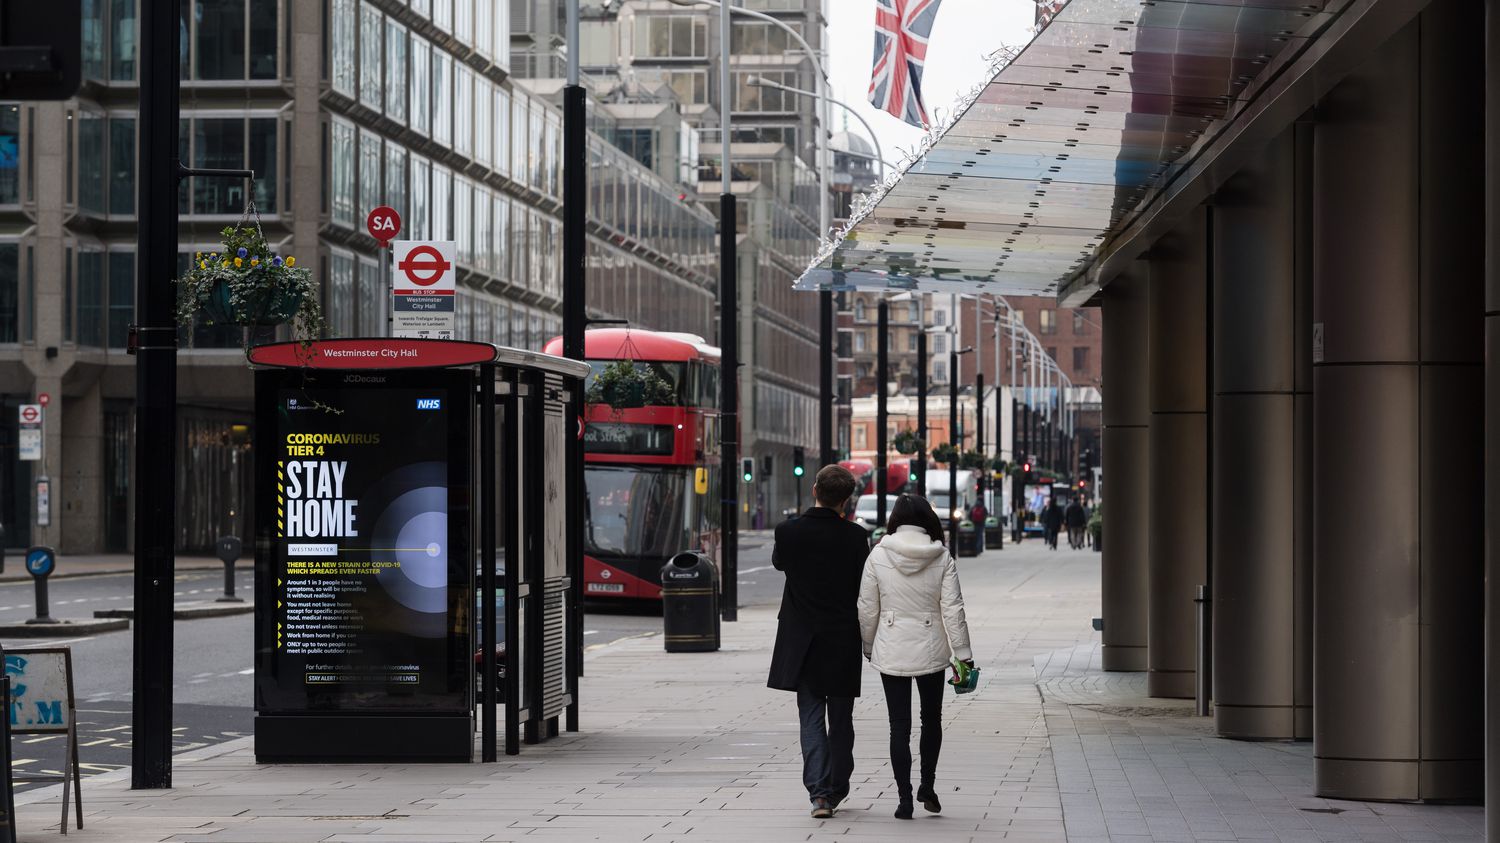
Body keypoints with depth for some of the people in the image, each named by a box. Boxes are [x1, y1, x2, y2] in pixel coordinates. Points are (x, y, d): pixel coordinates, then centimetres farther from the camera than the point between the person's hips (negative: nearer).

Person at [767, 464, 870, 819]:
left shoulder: (788, 533, -9)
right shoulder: (856, 537, -11)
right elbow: (864, 587, -5)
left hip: (802, 642, 0)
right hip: (843, 642, 0)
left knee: (811, 718, 4)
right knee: (840, 720, 14)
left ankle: (819, 792, -10)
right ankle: (836, 789, 23)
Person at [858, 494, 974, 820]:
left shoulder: (878, 556, -6)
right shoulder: (942, 557, -6)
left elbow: (867, 608, -2)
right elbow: (952, 609, -7)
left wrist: (869, 646, 12)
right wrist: (963, 653, -2)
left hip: (891, 652, 0)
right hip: (931, 651, 0)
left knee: (899, 725, 4)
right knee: (932, 718, 20)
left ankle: (905, 799, 2)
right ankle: (927, 786, 18)